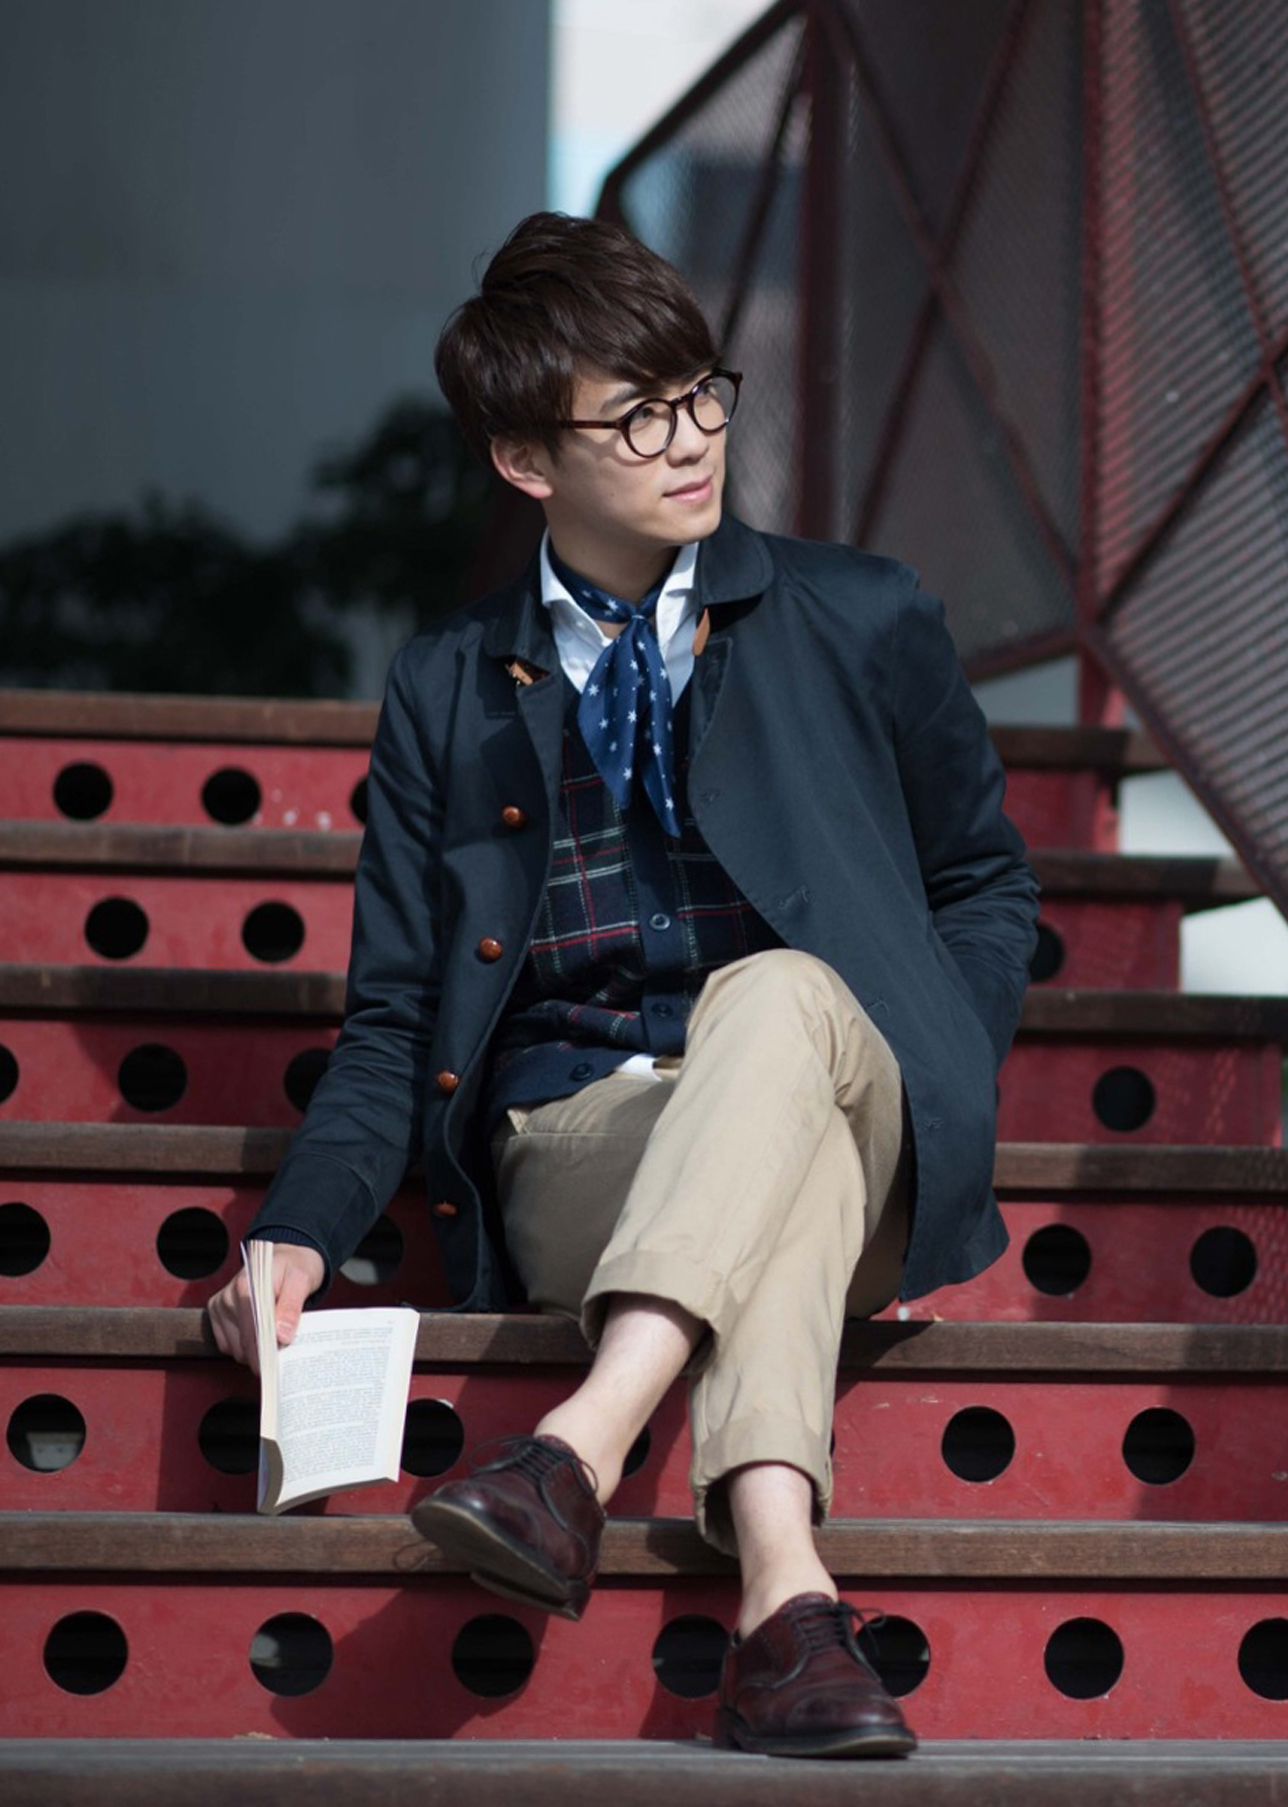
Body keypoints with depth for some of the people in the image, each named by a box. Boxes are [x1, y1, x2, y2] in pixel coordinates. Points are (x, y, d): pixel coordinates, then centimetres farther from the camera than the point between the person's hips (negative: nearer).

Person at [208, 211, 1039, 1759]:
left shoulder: (860, 624, 15)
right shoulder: (448, 692, 16)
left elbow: (985, 886, 22)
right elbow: (394, 1020, 13)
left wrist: (922, 1100, 3)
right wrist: (303, 1231, -6)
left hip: (865, 1161, 1)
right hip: (572, 1153, 0)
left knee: (780, 993, -36)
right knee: (776, 1076, -37)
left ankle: (578, 1454, -51)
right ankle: (784, 1595, -56)